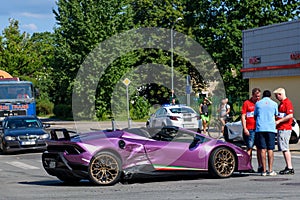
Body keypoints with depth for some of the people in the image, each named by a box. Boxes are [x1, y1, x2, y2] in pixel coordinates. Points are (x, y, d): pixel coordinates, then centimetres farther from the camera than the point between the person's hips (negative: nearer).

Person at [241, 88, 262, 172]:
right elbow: (243, 116, 0)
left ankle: (260, 167, 9)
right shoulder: (246, 103, 2)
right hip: (250, 130, -4)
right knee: (250, 148, 0)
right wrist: (245, 128, -8)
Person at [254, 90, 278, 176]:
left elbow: (255, 116, 17)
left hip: (260, 128, 0)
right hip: (271, 128, 0)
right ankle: (270, 170, -4)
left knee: (262, 149, 0)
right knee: (270, 150, 2)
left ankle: (264, 170, -4)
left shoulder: (258, 103, 8)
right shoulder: (274, 104, 7)